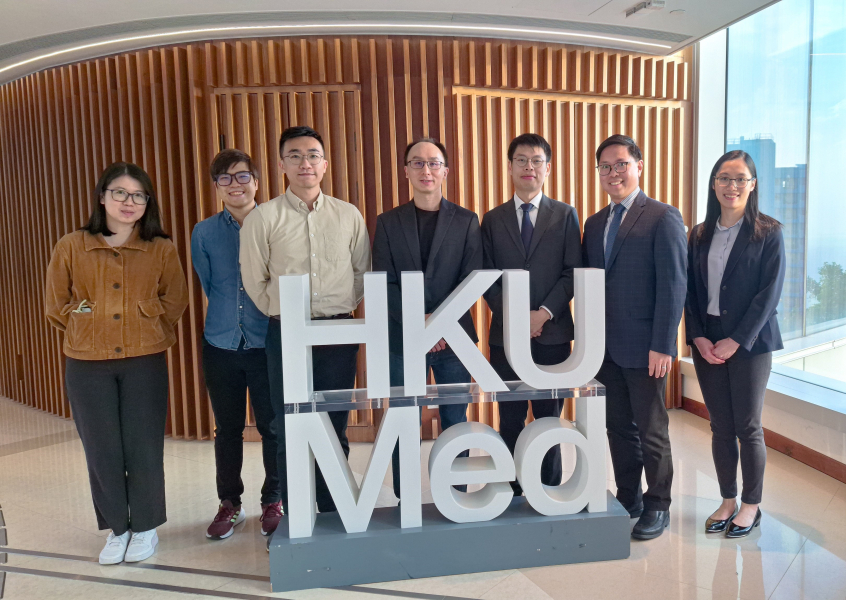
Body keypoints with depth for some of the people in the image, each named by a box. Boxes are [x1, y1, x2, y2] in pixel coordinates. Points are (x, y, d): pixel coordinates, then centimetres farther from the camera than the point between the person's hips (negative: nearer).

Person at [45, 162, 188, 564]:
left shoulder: (162, 250, 0)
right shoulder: (71, 247, 1)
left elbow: (174, 302, 9)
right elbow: (56, 305, 10)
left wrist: (147, 334, 6)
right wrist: (91, 332, 10)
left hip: (145, 363, -1)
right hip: (87, 366, 1)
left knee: (143, 449, 5)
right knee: (102, 451, 8)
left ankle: (144, 528, 24)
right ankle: (117, 528, 27)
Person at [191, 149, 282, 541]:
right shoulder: (204, 233, 5)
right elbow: (208, 287, 15)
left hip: (268, 343, -2)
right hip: (222, 344, 2)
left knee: (273, 426, 5)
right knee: (227, 428, 12)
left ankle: (273, 502, 24)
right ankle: (230, 504, 28)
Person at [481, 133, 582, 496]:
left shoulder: (565, 215, 6)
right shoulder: (493, 219, 9)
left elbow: (573, 272, 0)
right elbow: (487, 276, 4)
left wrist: (545, 313, -12)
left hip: (552, 332, -1)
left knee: (549, 415, 7)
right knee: (510, 418, 7)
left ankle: (549, 491, 20)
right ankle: (512, 491, 19)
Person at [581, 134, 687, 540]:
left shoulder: (663, 218, -7)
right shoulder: (595, 224, 12)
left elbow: (673, 285, -12)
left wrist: (662, 346, -16)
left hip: (644, 348, -6)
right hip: (604, 347, 6)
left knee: (651, 430, 7)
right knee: (618, 427, 15)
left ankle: (657, 506, 23)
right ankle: (627, 498, 30)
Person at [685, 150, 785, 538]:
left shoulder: (768, 233, -3)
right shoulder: (700, 235, 9)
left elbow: (770, 293, -9)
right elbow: (690, 291, 6)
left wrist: (735, 341, -15)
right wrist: (699, 337, -6)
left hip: (749, 343, -3)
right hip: (706, 343, 4)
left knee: (747, 427, 3)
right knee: (720, 427, 10)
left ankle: (751, 505, 21)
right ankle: (727, 501, 24)